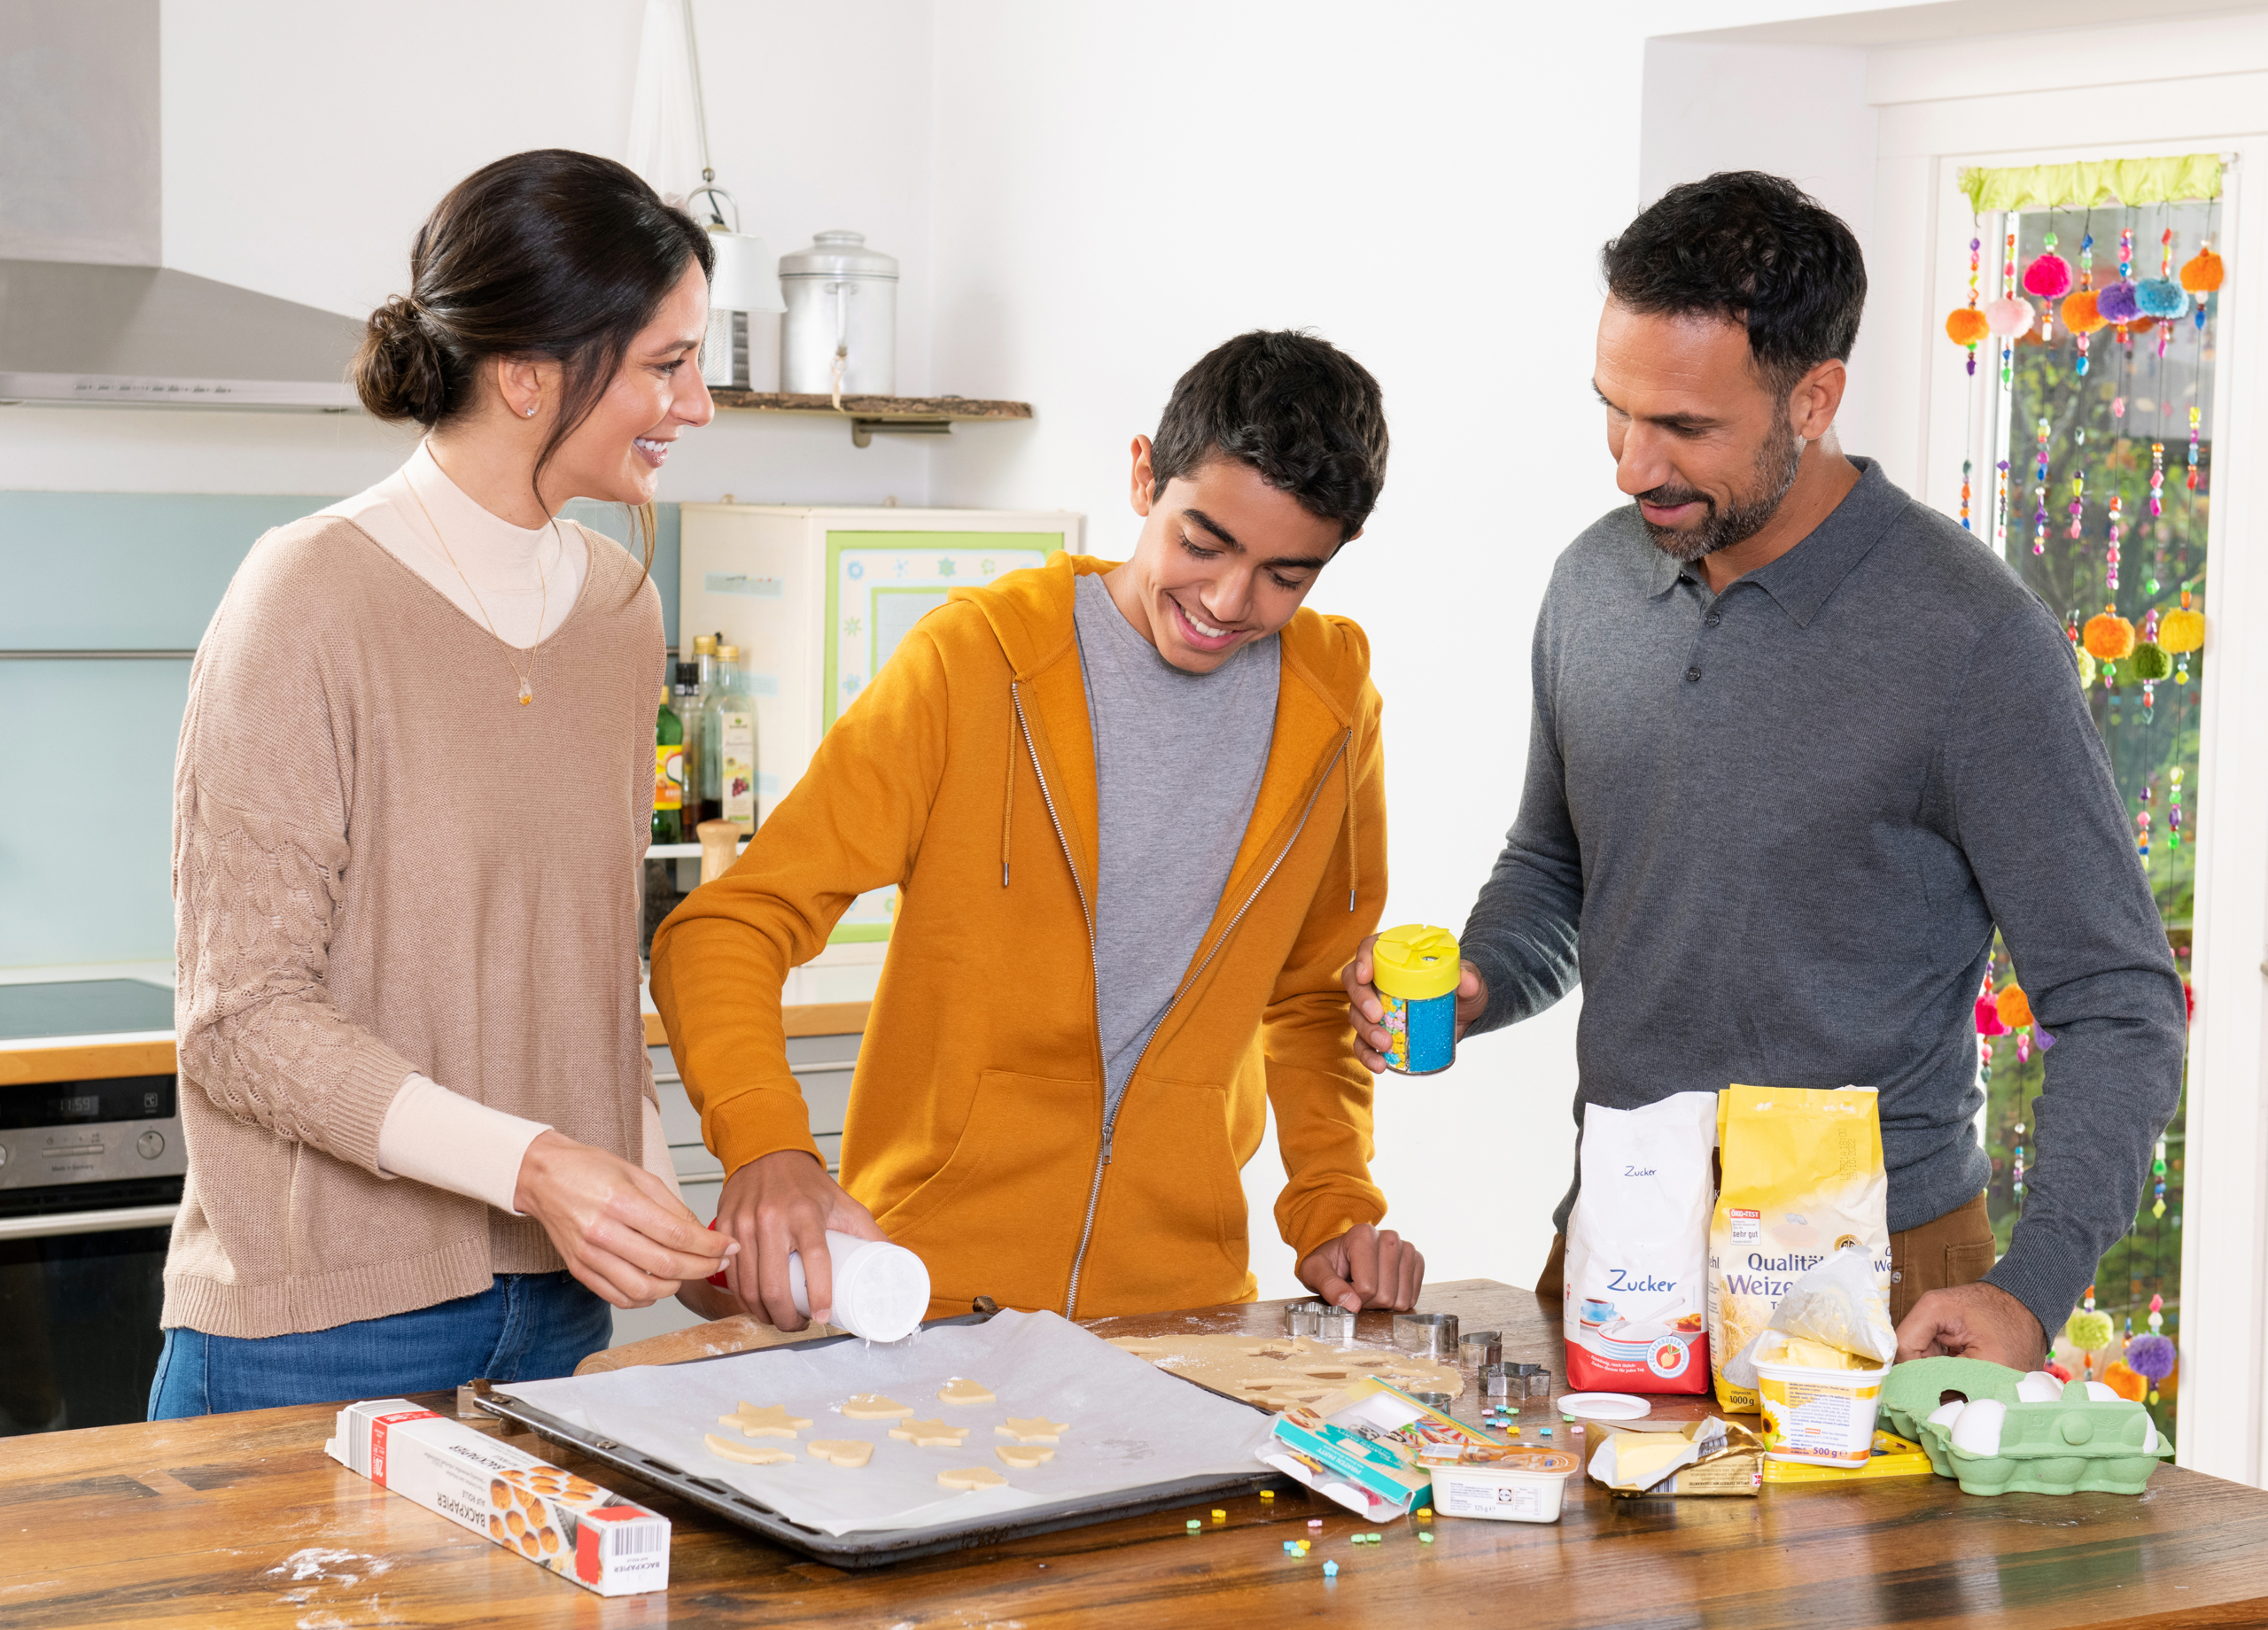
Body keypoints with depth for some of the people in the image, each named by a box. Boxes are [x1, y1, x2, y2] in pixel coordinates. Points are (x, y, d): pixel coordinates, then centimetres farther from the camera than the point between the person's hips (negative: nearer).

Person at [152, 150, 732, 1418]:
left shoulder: (621, 603, 9)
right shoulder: (312, 600, -13)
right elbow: (245, 1019, -15)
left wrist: (659, 1221, 5)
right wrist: (527, 1163, -25)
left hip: (561, 1308, 6)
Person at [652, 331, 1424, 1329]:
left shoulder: (1334, 707, 6)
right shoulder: (976, 658, -7)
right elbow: (730, 926, -11)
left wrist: (1334, 1209, 6)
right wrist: (766, 1144, -29)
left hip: (1181, 1305, 3)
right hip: (930, 1297, -2)